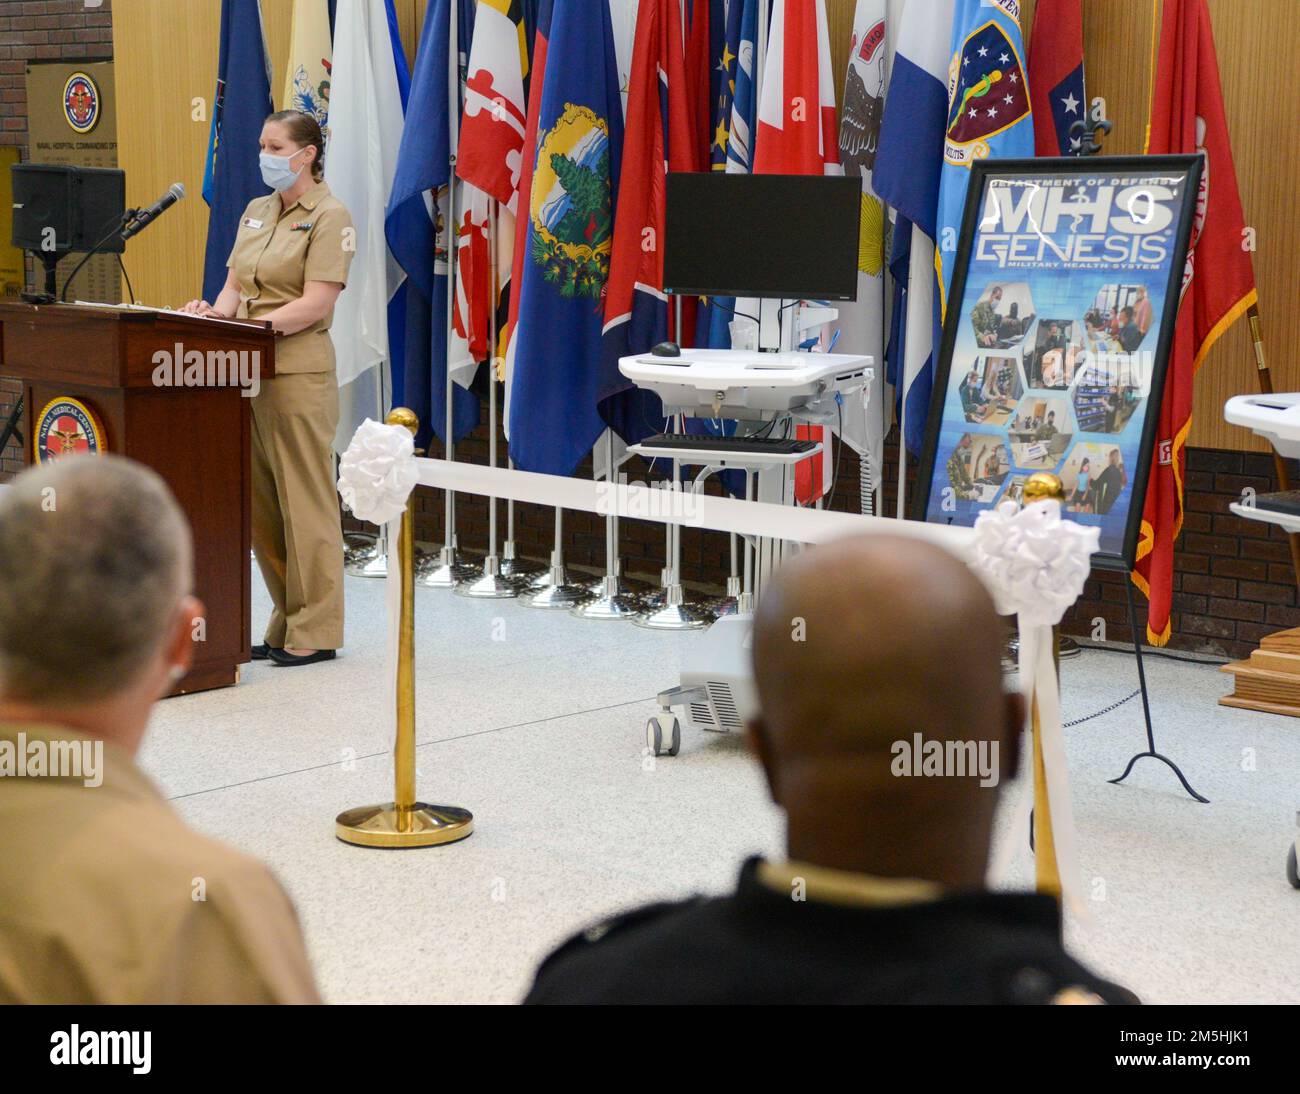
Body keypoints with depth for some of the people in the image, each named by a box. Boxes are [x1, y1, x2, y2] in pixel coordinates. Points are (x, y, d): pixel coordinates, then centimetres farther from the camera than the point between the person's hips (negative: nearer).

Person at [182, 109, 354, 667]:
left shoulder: (329, 217, -6)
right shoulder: (256, 211, 17)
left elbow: (315, 304, -14)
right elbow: (235, 285, 16)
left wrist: (251, 328, -22)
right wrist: (217, 312, -6)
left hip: (298, 371, -7)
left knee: (304, 501, -3)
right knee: (260, 503, 9)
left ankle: (314, 632, 4)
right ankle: (286, 623, 18)